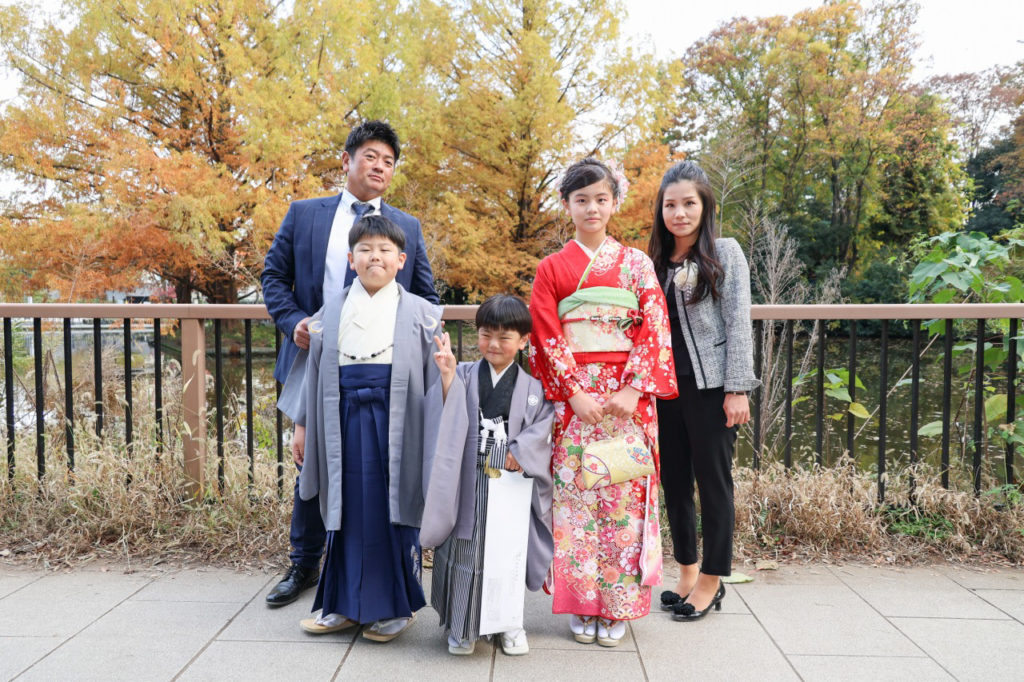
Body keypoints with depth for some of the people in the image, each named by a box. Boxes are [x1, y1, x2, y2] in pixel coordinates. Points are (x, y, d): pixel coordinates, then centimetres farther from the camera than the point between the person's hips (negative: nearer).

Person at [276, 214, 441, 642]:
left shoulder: (420, 314, 2)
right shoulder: (331, 312, 9)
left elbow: (435, 375, 1)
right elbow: (313, 370, 12)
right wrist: (302, 424, 11)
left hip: (396, 421, -2)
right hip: (345, 418, 3)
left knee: (394, 508, 4)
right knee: (348, 509, 8)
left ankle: (396, 605, 20)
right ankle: (348, 604, 23)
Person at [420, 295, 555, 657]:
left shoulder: (534, 388, 5)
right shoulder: (463, 376, 3)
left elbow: (541, 429, -4)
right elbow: (446, 420, -9)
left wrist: (518, 452, -19)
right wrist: (447, 377, -20)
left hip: (512, 485, 1)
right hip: (467, 485, 0)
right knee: (464, 554, 4)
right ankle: (461, 625, 23)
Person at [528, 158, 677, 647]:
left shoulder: (636, 263, 9)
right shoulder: (552, 267, 7)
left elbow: (654, 329, 1)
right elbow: (547, 336, 0)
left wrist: (632, 391, -11)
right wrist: (576, 393, -11)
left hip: (628, 395, 0)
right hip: (572, 396, 0)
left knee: (624, 496, 2)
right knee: (574, 495, 1)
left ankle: (617, 606, 16)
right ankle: (581, 606, 15)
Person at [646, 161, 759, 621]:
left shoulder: (725, 253, -1)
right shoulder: (656, 262, 11)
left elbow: (739, 324, -6)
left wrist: (737, 388, -12)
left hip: (710, 386, -5)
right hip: (667, 386, 5)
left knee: (713, 481, 4)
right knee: (674, 481, 11)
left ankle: (711, 581, 18)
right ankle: (687, 572, 28)